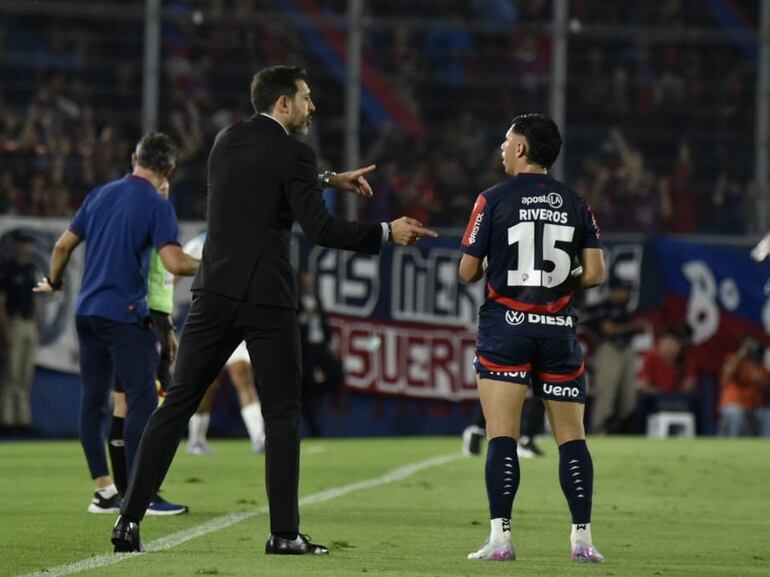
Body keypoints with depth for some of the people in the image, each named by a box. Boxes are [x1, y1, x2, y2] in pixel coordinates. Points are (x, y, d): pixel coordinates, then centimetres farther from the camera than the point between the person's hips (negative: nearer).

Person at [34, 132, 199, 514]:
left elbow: (64, 245, 13)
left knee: (93, 402, 10)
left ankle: (103, 489, 13)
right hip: (124, 313, -7)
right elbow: (174, 263, -20)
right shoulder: (157, 207, -9)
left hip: (87, 311, 7)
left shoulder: (100, 195, 10)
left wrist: (54, 282, 29)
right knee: (142, 399, -5)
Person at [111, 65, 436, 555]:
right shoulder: (294, 153, -8)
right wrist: (387, 233, -2)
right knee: (283, 414, 4)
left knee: (177, 405, 6)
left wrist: (330, 179, 33)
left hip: (215, 294, 5)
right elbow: (321, 229, -12)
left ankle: (130, 519, 0)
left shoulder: (227, 141, 12)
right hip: (267, 298, -5)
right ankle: (284, 533, 1)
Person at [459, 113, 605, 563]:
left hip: (506, 325, -3)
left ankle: (501, 537, -12)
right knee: (571, 436, 7)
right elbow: (595, 273, 0)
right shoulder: (576, 204, 5)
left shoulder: (494, 200, -3)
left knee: (502, 436, -5)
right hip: (559, 328, 3)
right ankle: (583, 538, 4)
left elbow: (468, 272, -4)